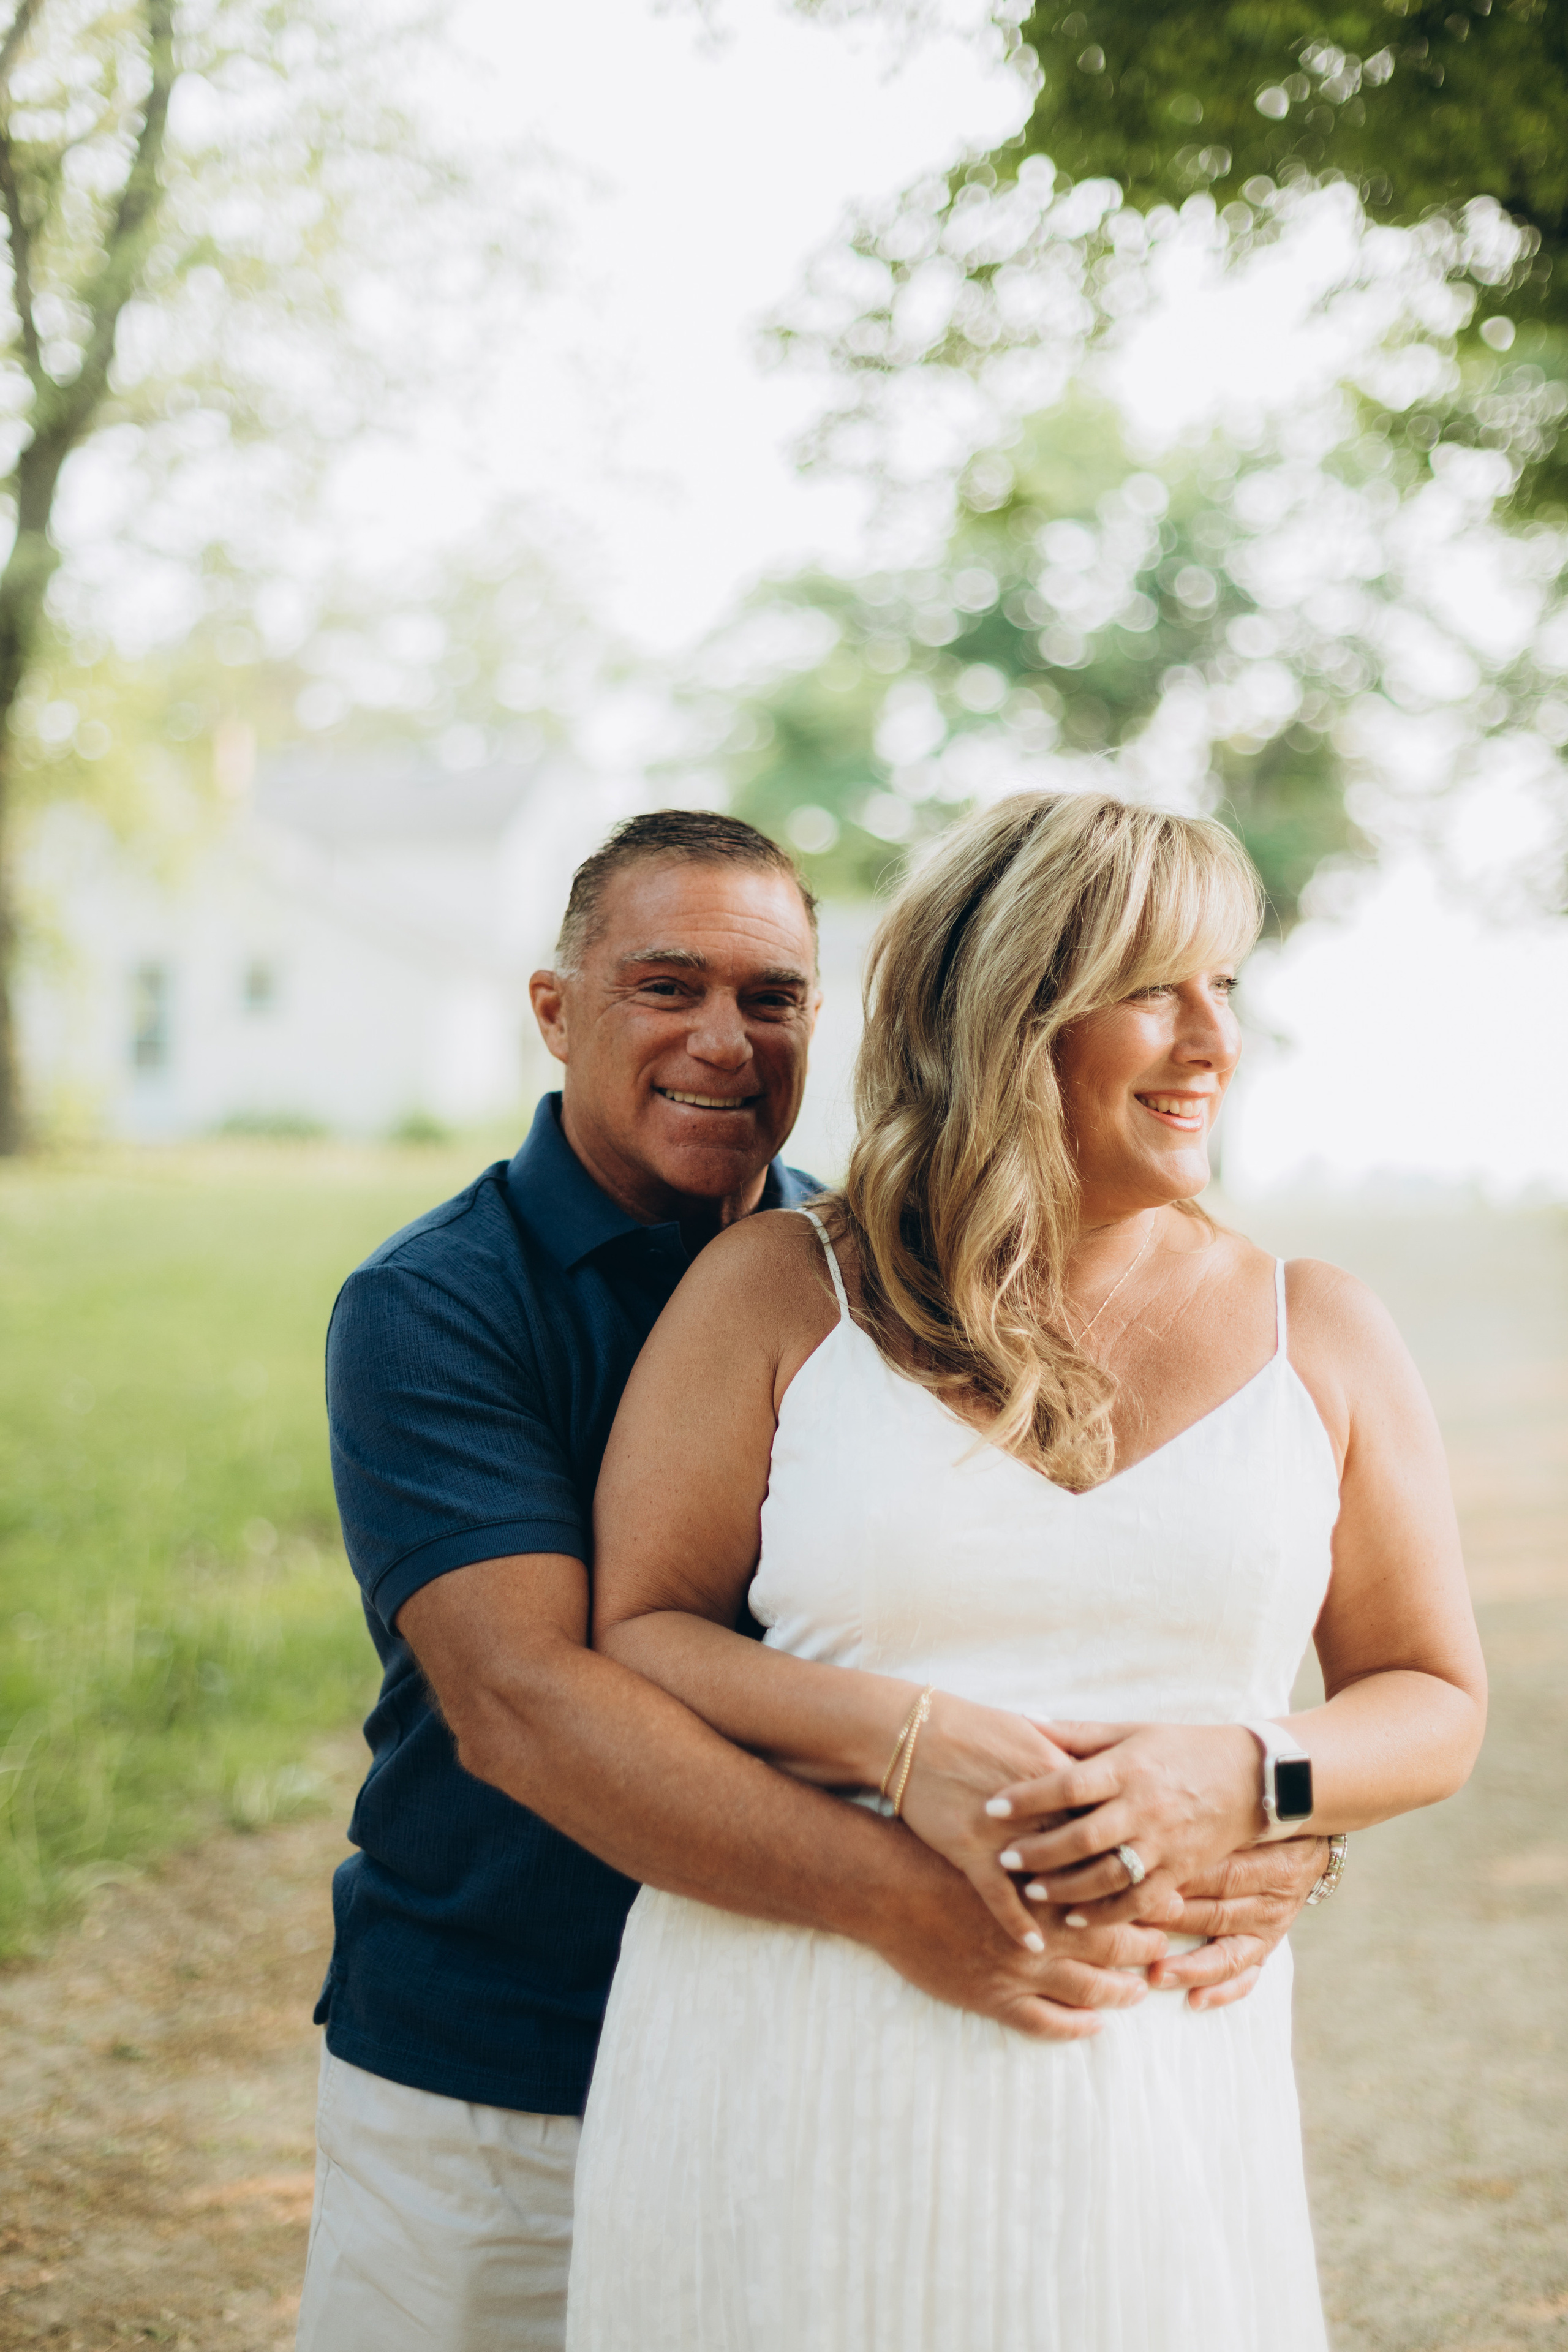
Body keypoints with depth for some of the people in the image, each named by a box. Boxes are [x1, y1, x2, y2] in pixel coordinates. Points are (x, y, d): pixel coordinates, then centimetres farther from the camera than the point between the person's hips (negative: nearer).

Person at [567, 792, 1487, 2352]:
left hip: (1151, 2083, 2)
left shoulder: (1316, 1336, 6)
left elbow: (1433, 1705, 11)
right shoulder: (780, 1292, 1)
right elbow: (629, 1636, 1)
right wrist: (900, 1740, -15)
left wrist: (1248, 1779, -10)